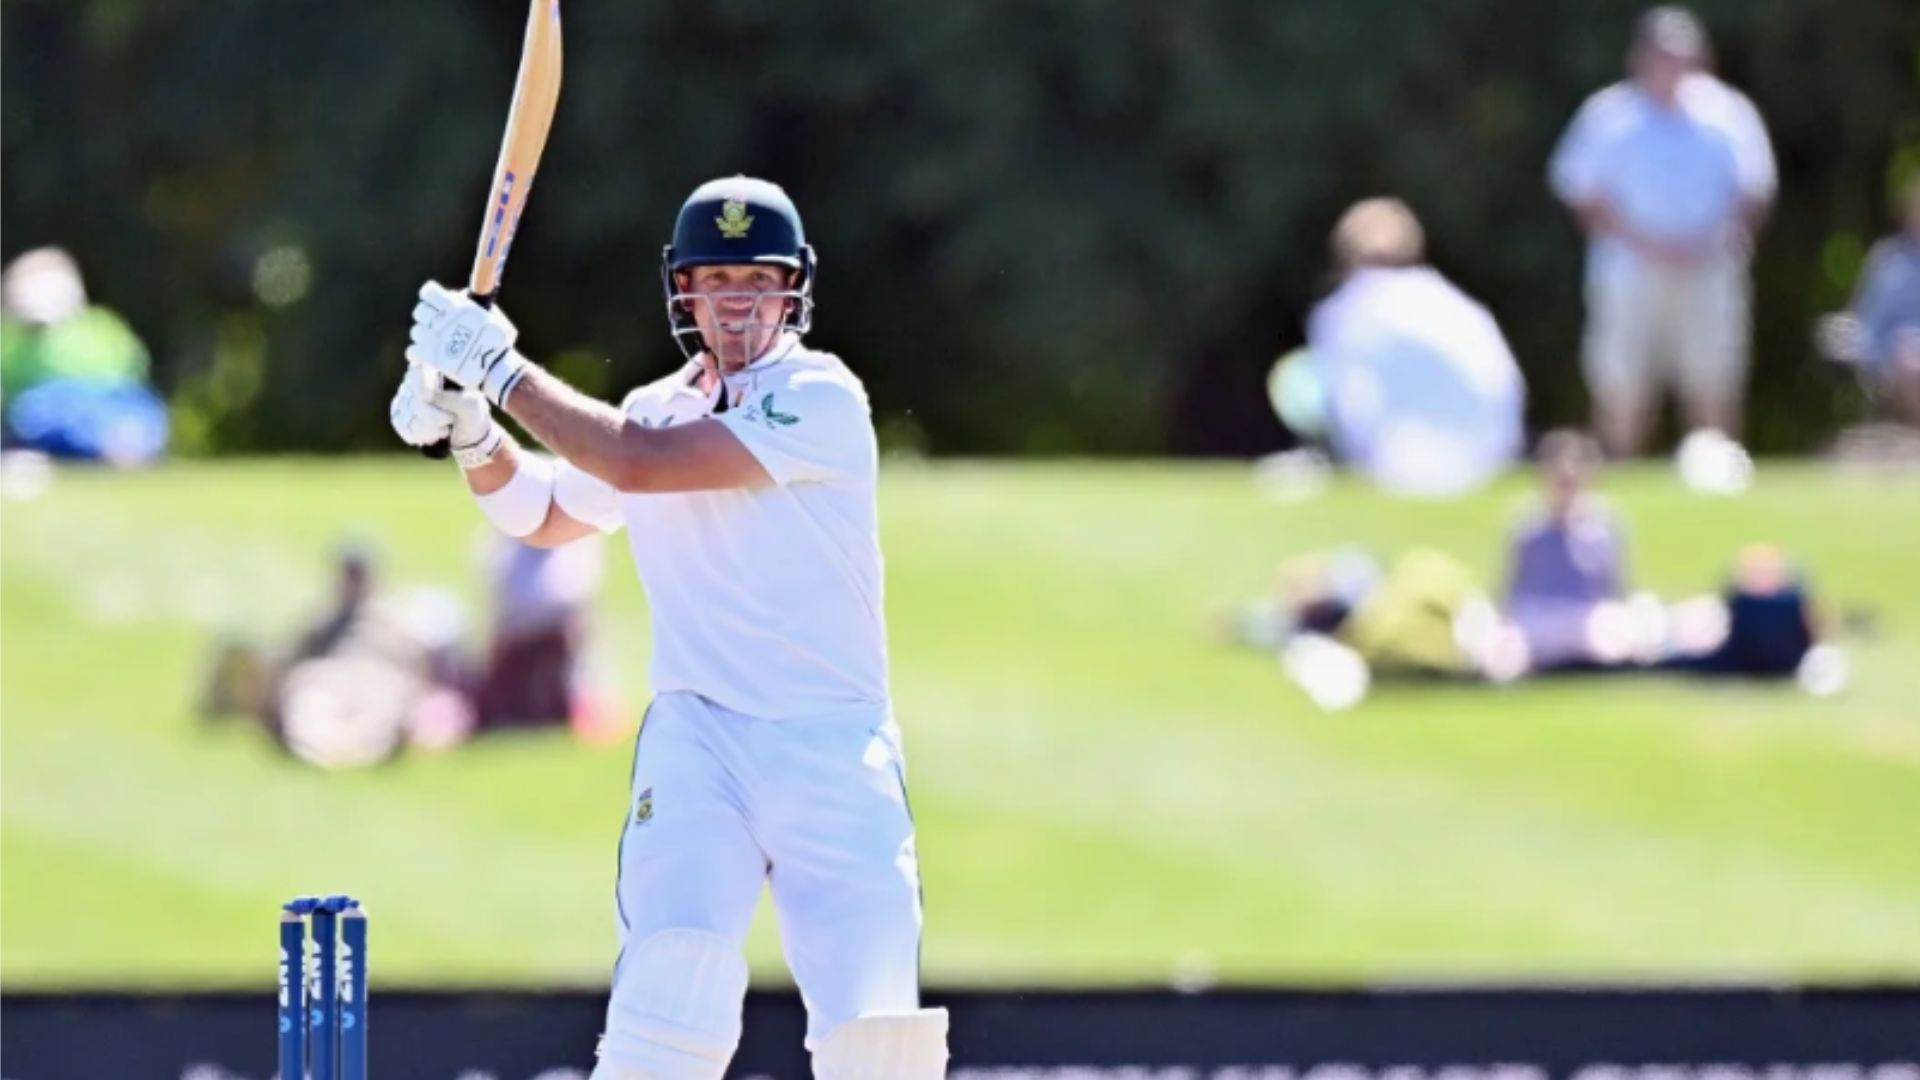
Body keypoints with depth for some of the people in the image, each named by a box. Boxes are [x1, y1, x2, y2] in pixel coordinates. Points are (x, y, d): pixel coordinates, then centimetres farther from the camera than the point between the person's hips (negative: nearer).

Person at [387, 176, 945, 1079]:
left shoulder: (822, 401, -7)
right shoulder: (656, 410, 13)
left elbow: (639, 463, -16)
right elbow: (541, 513, 30)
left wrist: (500, 368, -10)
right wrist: (467, 427, 11)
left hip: (836, 755, -3)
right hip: (698, 742, 3)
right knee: (670, 1002, -21)